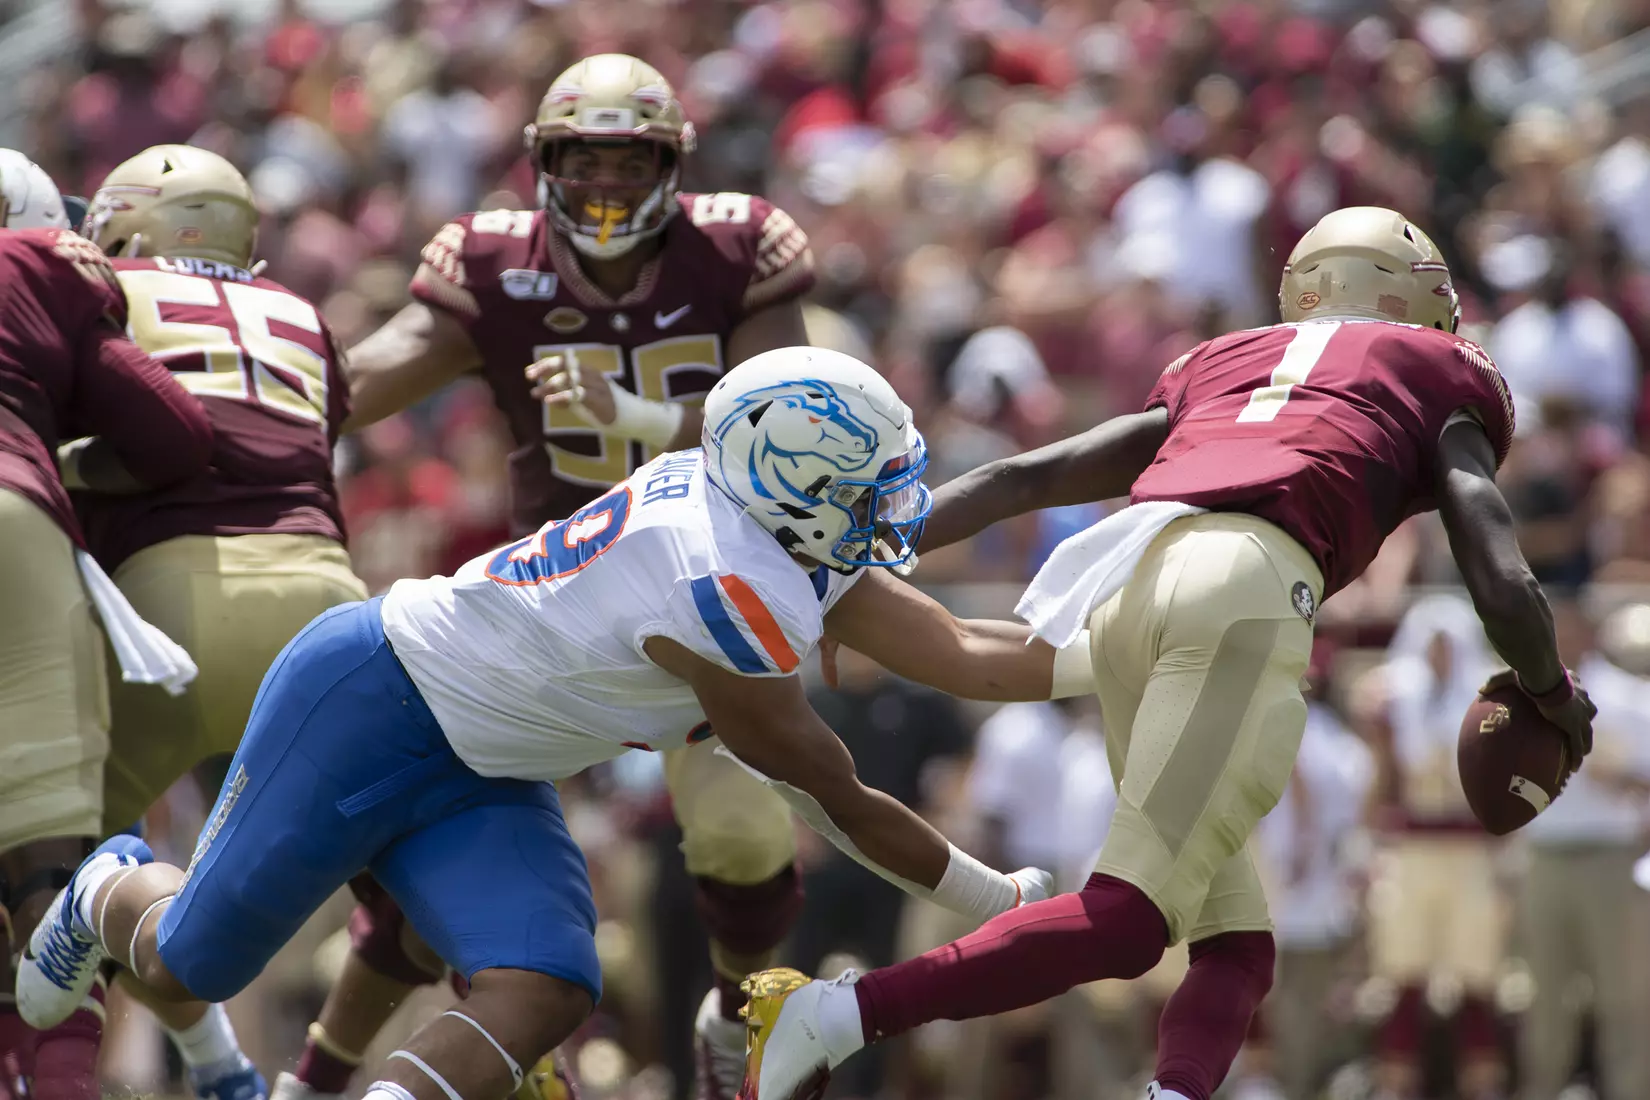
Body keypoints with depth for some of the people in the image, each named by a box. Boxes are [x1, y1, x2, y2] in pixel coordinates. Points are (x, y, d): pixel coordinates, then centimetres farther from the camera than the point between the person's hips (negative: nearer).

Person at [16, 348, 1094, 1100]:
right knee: (183, 967, 9)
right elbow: (836, 802, -19)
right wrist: (1001, 900, -9)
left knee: (541, 996, -13)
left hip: (478, 774, 8)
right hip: (362, 701, -8)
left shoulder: (795, 539, -5)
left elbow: (965, 654, 1)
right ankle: (113, 893, 44)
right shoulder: (726, 592, -31)